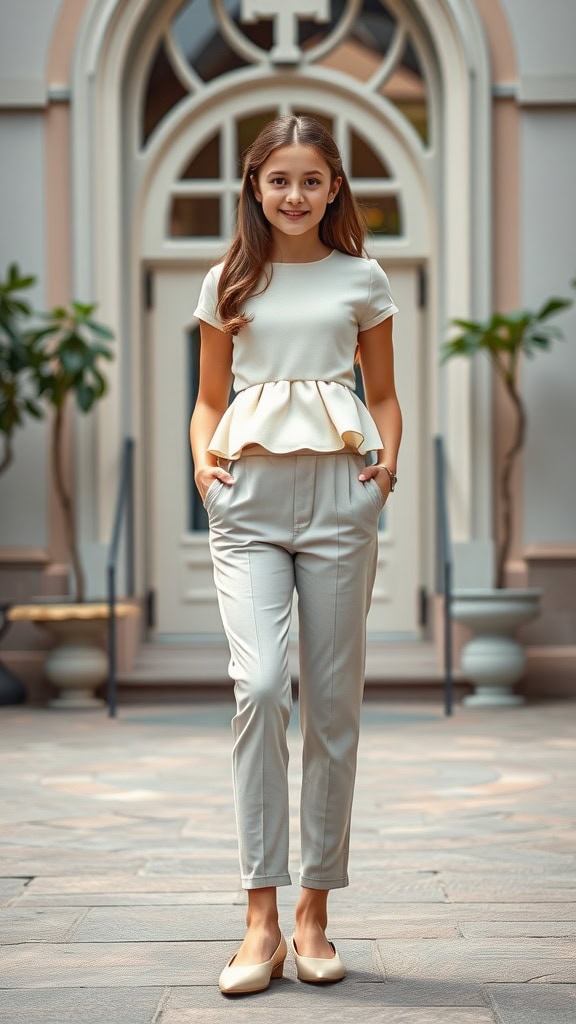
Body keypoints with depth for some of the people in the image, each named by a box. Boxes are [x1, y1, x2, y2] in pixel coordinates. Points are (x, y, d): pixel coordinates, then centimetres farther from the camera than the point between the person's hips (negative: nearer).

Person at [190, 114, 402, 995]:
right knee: (259, 684, -17)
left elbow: (384, 393, 17)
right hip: (249, 497, 0)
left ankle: (315, 910, 12)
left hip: (337, 493, 1)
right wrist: (202, 459, -2)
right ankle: (261, 920, -13)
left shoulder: (363, 280, 11)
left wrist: (389, 455, -1)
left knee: (333, 700, 1)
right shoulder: (227, 285, 12)